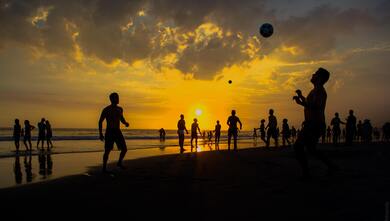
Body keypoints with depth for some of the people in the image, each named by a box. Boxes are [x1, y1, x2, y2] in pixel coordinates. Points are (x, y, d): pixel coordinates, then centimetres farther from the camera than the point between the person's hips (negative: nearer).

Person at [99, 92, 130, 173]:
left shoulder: (120, 109, 9)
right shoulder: (106, 109, -7)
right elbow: (100, 121, -3)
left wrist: (126, 123, 1)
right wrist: (100, 134, -8)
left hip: (118, 132, 5)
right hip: (109, 132, -5)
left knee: (124, 149, 0)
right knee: (107, 151, -3)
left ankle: (119, 163, 24)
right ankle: (104, 168, 11)